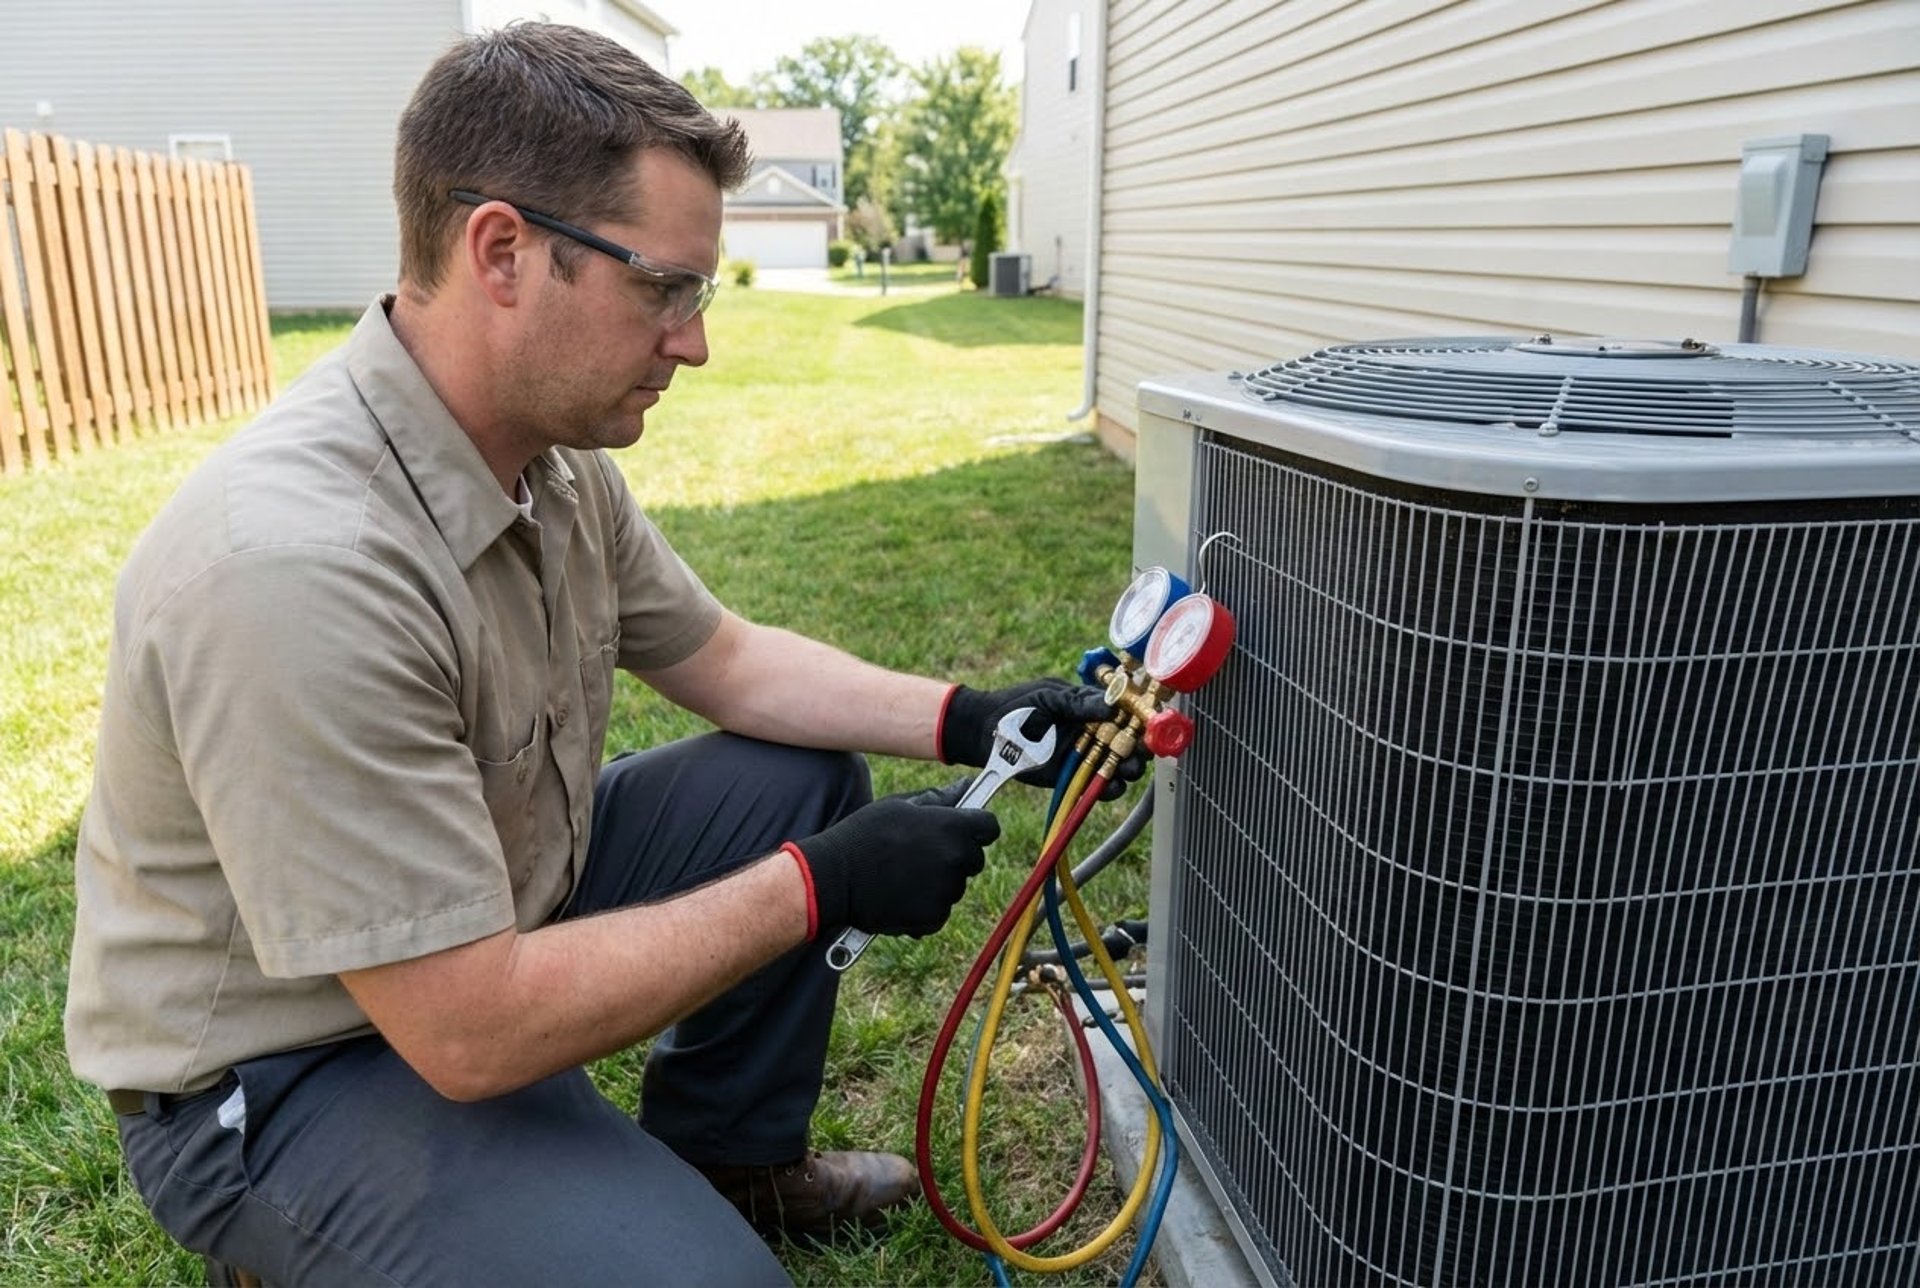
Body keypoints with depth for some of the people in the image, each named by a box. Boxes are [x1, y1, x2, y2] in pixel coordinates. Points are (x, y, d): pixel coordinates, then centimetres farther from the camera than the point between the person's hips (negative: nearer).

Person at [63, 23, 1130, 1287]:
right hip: (284, 1070, -8)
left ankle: (727, 1165, 21)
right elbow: (471, 1032, -30)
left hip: (492, 910, 8)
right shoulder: (296, 564, -34)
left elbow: (729, 661, 6)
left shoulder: (555, 452, -8)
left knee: (803, 781, 5)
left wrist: (965, 718, -7)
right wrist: (823, 886, -23)